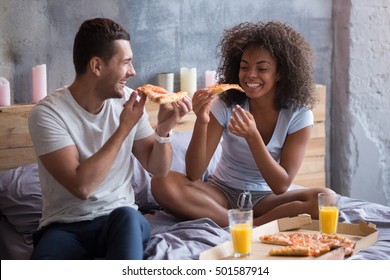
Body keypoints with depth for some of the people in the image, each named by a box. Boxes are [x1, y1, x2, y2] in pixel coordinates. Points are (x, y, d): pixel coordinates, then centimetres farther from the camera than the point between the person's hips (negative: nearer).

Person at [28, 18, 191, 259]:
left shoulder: (128, 101, 2)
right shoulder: (48, 113, -13)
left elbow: (158, 169, 8)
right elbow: (81, 186, -22)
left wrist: (163, 130, -12)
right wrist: (124, 128, -18)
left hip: (121, 221, 4)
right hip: (66, 226, -4)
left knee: (126, 216, -33)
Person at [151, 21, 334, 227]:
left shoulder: (299, 115, -11)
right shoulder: (225, 105, -10)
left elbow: (281, 185, -18)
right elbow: (193, 175, -14)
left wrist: (252, 136, -32)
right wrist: (201, 123, -31)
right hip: (222, 194, 1)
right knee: (162, 183, -27)